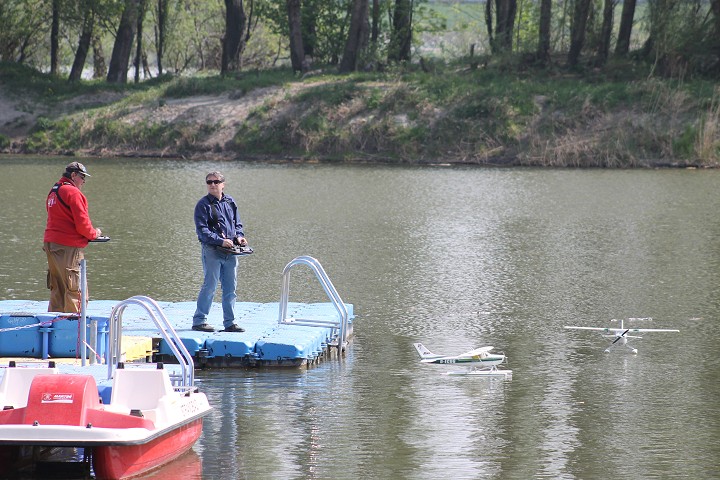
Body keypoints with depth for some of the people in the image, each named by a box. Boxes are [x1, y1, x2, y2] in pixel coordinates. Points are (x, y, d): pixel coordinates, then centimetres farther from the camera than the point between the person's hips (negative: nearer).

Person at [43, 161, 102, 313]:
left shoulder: (53, 192, 17)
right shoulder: (73, 192, -12)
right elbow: (82, 223, -16)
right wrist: (94, 233, 2)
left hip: (50, 244, 9)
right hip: (69, 247, -9)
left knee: (57, 288, 15)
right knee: (76, 289, -6)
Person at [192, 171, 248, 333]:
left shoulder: (230, 202, 14)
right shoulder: (203, 204, -4)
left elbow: (238, 224, 21)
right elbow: (202, 230, -12)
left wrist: (239, 236, 1)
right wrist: (221, 241, -20)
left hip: (230, 252, 6)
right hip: (212, 251, -6)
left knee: (231, 288, 7)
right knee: (210, 286, -8)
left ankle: (229, 322, 14)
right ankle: (199, 320, 0)